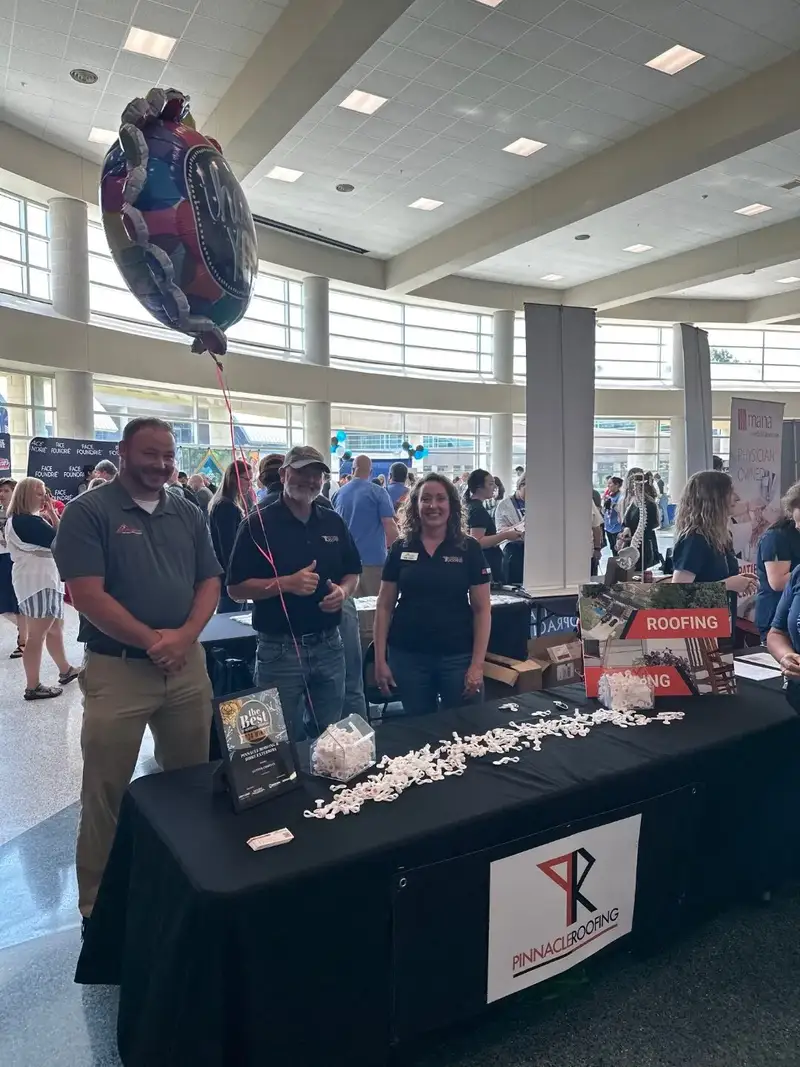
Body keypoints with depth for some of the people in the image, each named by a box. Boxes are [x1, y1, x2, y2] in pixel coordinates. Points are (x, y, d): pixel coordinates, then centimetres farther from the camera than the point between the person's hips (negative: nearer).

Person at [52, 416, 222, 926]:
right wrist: (151, 640, -16)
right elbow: (88, 595, -14)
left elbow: (210, 582, 6)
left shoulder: (189, 514, 8)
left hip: (188, 665, 5)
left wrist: (184, 636, -11)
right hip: (116, 669, -4)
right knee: (106, 792, 7)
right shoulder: (88, 511, -7)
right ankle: (97, 902, 25)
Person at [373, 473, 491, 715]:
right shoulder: (401, 549, 2)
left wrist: (477, 664, -9)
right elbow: (384, 607, 4)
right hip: (407, 656, 1)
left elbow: (482, 609, -3)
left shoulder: (469, 548, -3)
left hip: (457, 656, -1)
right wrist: (380, 659, -1)